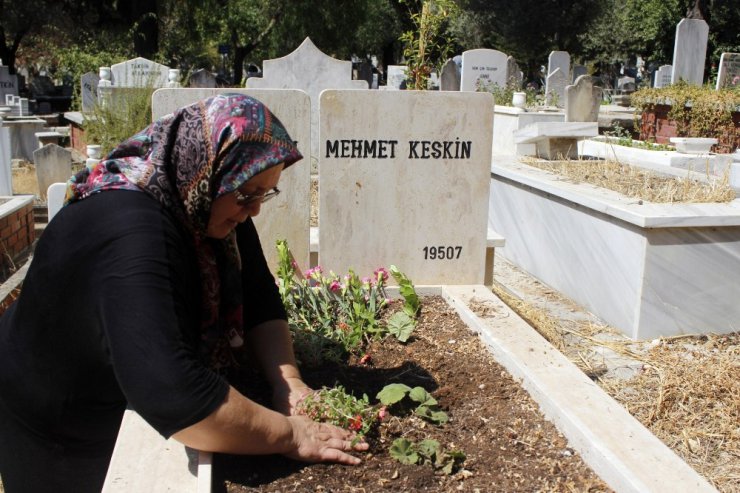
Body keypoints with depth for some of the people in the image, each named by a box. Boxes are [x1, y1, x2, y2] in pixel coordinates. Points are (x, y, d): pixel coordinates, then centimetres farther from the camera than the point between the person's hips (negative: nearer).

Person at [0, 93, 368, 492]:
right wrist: (290, 435, -39)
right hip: (60, 431, -7)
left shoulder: (207, 207, -12)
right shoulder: (131, 233, -38)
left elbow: (258, 299, -8)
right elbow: (169, 393, -47)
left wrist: (288, 381, -23)